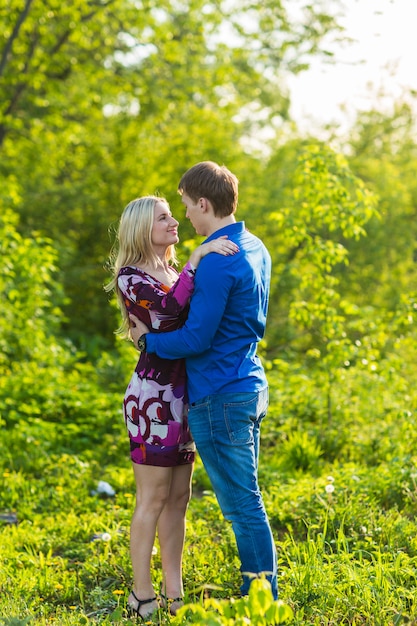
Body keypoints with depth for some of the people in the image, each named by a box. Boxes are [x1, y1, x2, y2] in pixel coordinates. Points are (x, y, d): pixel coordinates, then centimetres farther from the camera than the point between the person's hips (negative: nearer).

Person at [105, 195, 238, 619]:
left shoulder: (174, 274, 16)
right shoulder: (130, 277, -8)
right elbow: (167, 311, -27)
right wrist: (197, 258, -25)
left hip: (182, 395, 8)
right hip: (153, 394, -8)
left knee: (178, 497, 10)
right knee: (154, 498, -2)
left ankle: (173, 592, 17)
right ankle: (142, 595, 8)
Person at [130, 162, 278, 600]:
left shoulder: (216, 262, -20)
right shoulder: (254, 249, 10)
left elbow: (196, 339, -20)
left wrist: (147, 340, -4)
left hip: (220, 397, -10)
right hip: (250, 386, 10)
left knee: (242, 505, -1)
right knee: (246, 501, 17)